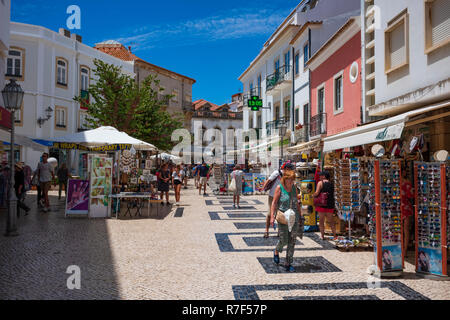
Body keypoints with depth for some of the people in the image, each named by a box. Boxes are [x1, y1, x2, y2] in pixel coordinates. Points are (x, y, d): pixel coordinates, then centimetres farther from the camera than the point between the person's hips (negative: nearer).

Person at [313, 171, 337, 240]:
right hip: (330, 205, 5)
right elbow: (333, 194, 14)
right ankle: (335, 236, 11)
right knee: (331, 221, 12)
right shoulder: (331, 184, 10)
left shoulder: (320, 183, -6)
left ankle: (322, 236, 2)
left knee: (321, 221, 3)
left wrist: (313, 195, 3)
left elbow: (317, 193, -15)